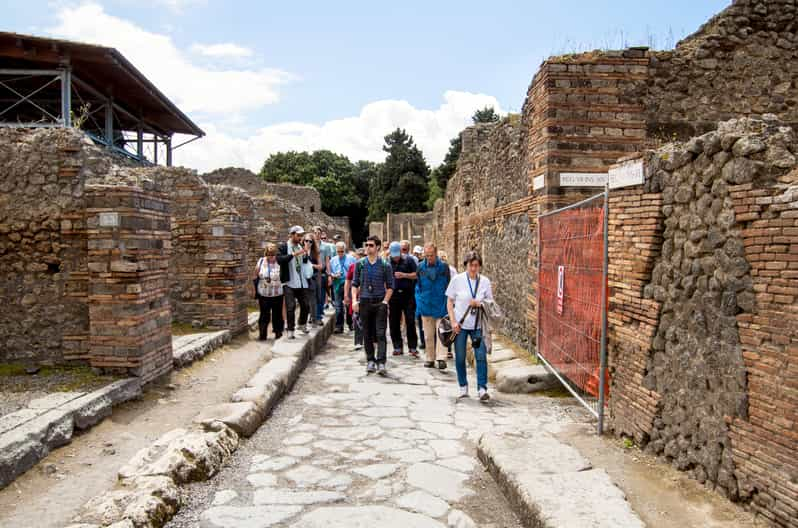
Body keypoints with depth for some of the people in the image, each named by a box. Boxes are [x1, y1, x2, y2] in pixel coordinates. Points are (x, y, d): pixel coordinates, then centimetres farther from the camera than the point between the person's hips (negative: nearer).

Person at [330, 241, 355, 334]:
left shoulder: (351, 259, 3)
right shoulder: (333, 260, 10)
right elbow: (330, 273, 12)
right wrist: (333, 275, -9)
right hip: (337, 285, 1)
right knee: (338, 306, -4)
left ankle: (350, 324, 23)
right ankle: (339, 326, 0)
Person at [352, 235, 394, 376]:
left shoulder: (385, 265, 0)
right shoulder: (360, 264, 6)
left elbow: (390, 286, 3)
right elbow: (355, 284, 8)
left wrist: (385, 301, -8)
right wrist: (354, 300, -4)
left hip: (380, 302, -2)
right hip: (364, 302, 2)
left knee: (381, 334, -8)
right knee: (367, 334, 8)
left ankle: (381, 363, -9)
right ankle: (370, 361, 20)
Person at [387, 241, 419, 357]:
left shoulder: (408, 260, 2)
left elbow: (416, 275, 2)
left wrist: (404, 275, -13)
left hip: (407, 294, -2)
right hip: (394, 295, 3)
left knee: (410, 321, -4)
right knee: (394, 322, 5)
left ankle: (412, 347, 2)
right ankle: (397, 347, 16)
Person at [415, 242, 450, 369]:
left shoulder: (443, 266, -2)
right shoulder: (421, 267, 2)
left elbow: (448, 286, 4)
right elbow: (418, 286, 9)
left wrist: (448, 305, -1)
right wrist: (419, 305, 3)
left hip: (440, 306, -2)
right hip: (426, 306, 2)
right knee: (428, 335, 10)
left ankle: (441, 358, -6)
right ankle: (430, 358, 18)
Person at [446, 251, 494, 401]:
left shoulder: (485, 281, 1)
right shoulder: (457, 280, -3)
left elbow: (490, 302, 9)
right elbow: (450, 302, 1)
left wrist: (480, 303, -13)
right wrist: (453, 321, -8)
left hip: (478, 325, 1)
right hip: (460, 325, -1)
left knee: (481, 356, -8)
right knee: (460, 357, 6)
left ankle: (482, 388, -1)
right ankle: (463, 386, 22)